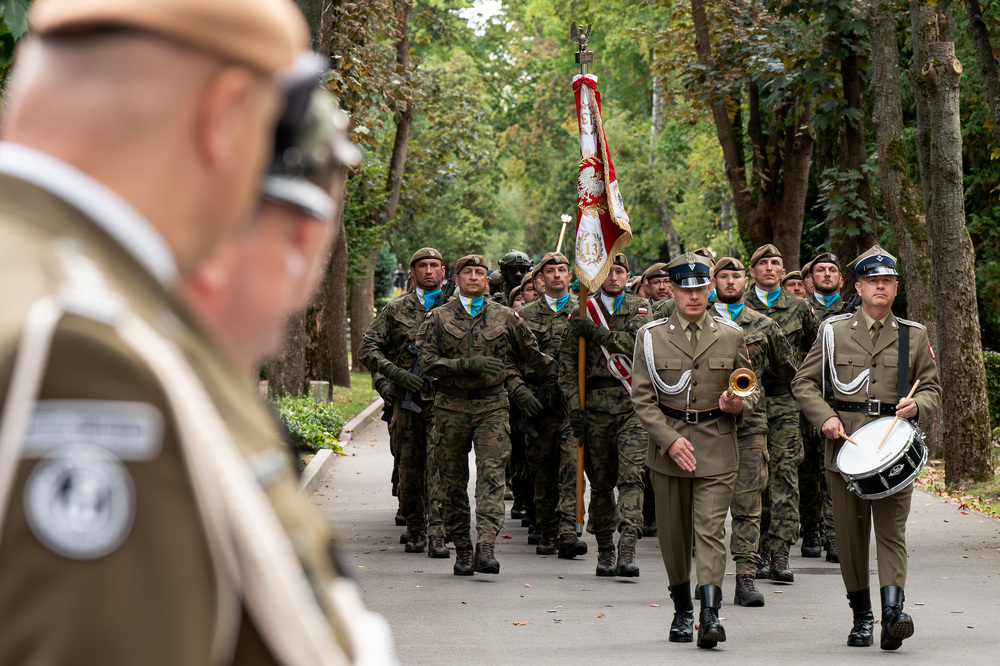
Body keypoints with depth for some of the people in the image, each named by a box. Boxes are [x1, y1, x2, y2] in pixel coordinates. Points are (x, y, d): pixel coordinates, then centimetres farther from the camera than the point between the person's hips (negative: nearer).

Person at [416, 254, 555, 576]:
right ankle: (461, 550, 14)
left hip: (492, 406, 0)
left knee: (492, 474, -14)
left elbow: (532, 355, 20)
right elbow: (427, 362, -4)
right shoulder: (438, 317, 6)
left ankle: (486, 547, -23)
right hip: (451, 407, 1)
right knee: (453, 481, 4)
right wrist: (468, 364, -15)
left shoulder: (505, 317, 9)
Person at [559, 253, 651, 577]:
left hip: (633, 404, -1)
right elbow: (568, 362, 7)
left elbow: (637, 343, -11)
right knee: (600, 481, 6)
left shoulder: (639, 308, 9)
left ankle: (627, 551, -19)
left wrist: (596, 332, -12)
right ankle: (605, 552, 16)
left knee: (631, 476, -13)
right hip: (596, 406, 1)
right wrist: (574, 404, -2)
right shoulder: (583, 310, 10)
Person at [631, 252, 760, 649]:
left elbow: (752, 390, 13)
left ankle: (710, 615, -19)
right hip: (668, 442, 1)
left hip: (717, 448, -1)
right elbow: (642, 397, 0)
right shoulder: (651, 336, 3)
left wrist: (740, 404, -11)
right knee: (674, 534, 8)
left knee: (710, 528, -12)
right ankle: (682, 611, 25)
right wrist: (670, 439, -12)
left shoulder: (730, 336, 6)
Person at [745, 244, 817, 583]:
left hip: (787, 403, 0)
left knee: (785, 474, -8)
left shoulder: (799, 307, 9)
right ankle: (760, 552, 9)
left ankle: (780, 553, -10)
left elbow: (814, 349, 21)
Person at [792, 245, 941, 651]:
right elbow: (804, 383, 10)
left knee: (891, 529, -11)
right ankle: (861, 617, 13)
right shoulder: (834, 332, 7)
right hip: (845, 441, 1)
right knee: (851, 533, 4)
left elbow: (932, 389, 13)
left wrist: (916, 405, -10)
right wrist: (825, 417, -7)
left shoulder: (914, 336, 10)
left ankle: (892, 611, -22)